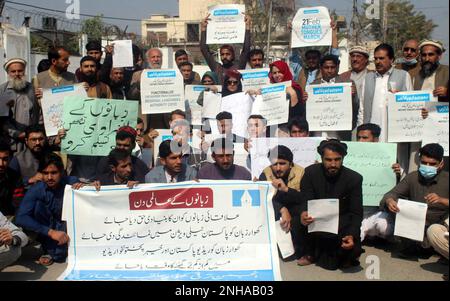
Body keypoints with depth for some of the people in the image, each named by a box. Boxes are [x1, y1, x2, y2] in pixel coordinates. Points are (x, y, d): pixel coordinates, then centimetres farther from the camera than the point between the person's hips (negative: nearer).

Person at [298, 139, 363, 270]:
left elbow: (356, 213, -12)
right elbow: (305, 202, -12)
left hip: (342, 224, -1)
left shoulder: (354, 178, -13)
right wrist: (303, 214, -38)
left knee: (353, 249, -28)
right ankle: (309, 254, -5)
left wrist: (352, 235, -31)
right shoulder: (311, 172, -10)